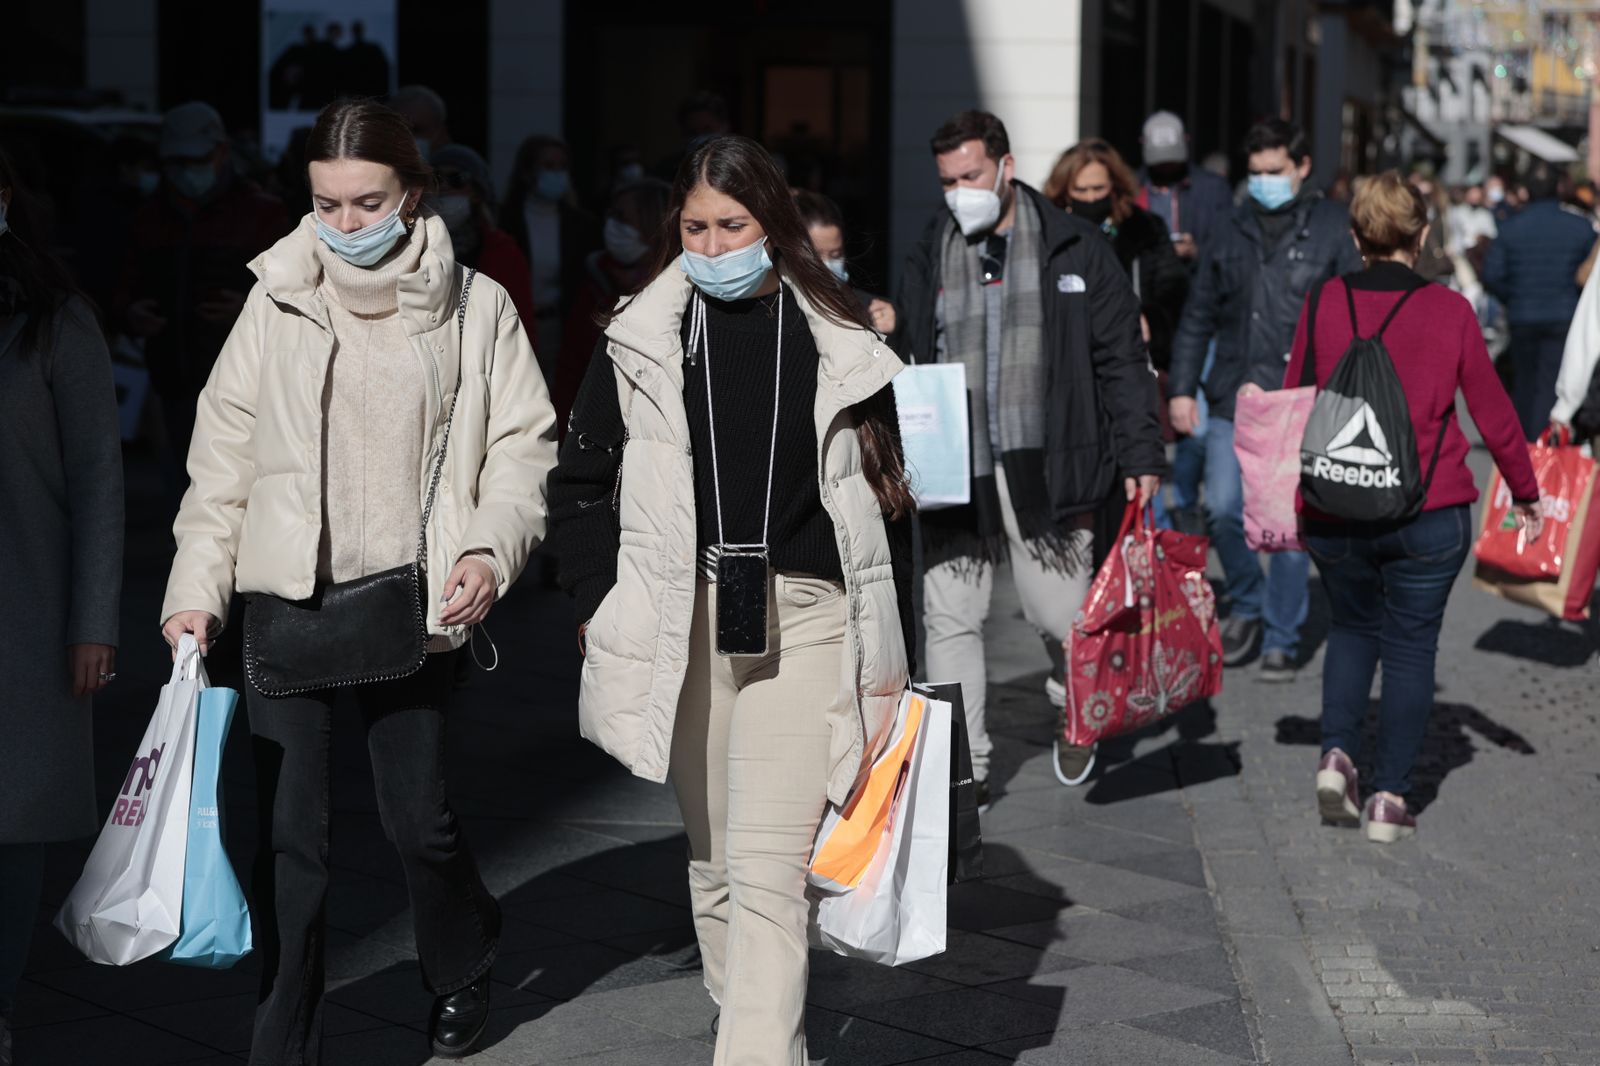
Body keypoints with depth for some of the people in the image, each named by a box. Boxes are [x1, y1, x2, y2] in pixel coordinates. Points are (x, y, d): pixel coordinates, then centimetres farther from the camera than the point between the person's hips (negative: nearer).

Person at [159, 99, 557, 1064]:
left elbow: (523, 443, 4)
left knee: (417, 813, 7)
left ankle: (463, 967, 39)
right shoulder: (279, 302, 3)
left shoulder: (477, 307, 1)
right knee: (289, 834, -1)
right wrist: (197, 587, -1)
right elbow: (223, 456, 5)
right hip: (285, 598, 1)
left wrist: (490, 550, -12)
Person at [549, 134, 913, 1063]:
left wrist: (892, 660, 5)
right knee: (715, 858, 11)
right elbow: (580, 482, 13)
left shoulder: (840, 344, 2)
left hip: (803, 620, -2)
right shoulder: (643, 342, 5)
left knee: (770, 870, -11)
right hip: (683, 621, 3)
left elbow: (887, 501, 6)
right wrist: (603, 603, 3)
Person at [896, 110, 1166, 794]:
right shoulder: (928, 260, 10)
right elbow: (909, 369, 16)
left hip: (1047, 470, -2)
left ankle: (1075, 713, 35)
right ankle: (964, 770, 9)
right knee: (950, 618, 0)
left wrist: (1141, 455, -4)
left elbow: (1121, 359, 3)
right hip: (956, 474, 3)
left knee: (1064, 618, 2)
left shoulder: (1073, 249, 3)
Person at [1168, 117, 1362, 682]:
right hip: (1233, 401, 3)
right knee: (1223, 510, -3)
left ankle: (1282, 639, 13)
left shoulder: (1335, 229, 1)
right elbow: (1198, 317, 16)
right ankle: (1248, 603, 23)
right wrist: (1182, 387, 8)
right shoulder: (1233, 232, 12)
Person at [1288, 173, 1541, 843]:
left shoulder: (1322, 304, -3)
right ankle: (1390, 798, 8)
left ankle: (1336, 755, 5)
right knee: (1410, 646, 10)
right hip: (1430, 515, -1)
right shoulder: (1450, 311, -5)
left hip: (1334, 516, 1)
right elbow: (1493, 412, 2)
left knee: (1352, 629, 22)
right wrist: (1525, 493, 15)